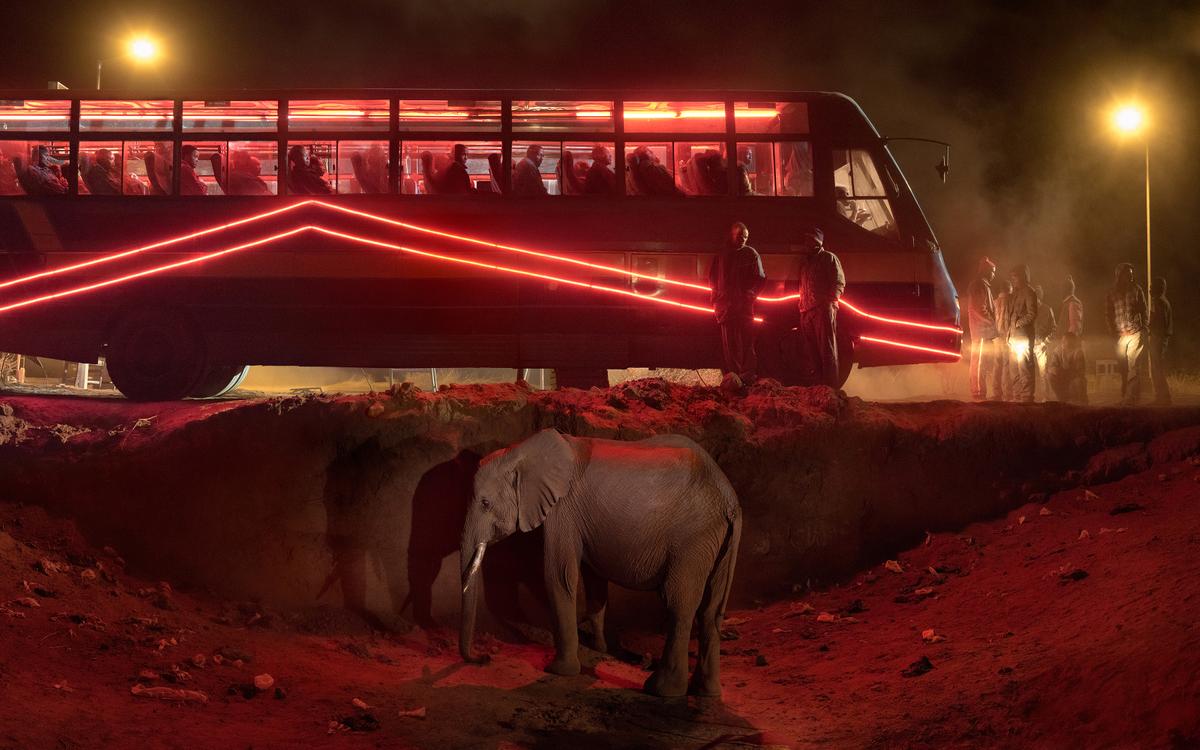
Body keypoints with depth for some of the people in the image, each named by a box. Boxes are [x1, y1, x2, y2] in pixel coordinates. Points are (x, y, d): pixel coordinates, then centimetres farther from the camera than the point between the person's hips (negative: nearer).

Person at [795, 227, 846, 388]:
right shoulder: (805, 262, 24)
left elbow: (839, 283, -4)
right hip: (806, 312, 7)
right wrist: (801, 306, 16)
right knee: (810, 351, 6)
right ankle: (817, 385, 11)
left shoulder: (829, 258, 4)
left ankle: (831, 385, -10)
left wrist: (829, 301, -14)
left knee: (827, 348, -9)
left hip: (824, 310, -7)